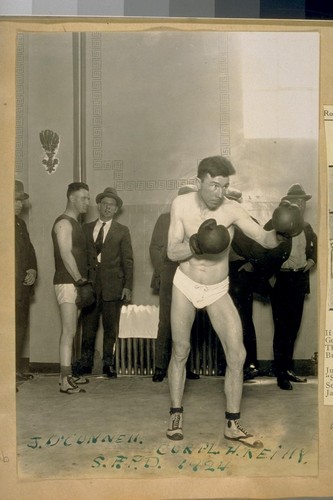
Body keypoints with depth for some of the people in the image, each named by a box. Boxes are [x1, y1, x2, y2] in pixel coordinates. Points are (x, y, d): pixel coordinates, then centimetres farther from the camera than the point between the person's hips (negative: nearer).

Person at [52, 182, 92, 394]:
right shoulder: (64, 223, -11)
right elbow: (66, 255, -19)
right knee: (69, 331, -9)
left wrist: (82, 281, 10)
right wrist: (80, 281, -18)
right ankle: (65, 381, -7)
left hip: (76, 283, 9)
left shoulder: (75, 223, 19)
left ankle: (68, 375, 18)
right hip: (68, 283, -9)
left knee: (70, 331, 12)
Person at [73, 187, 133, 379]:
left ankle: (109, 363, 13)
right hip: (90, 284, 2)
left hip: (113, 285, -1)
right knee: (88, 326, 4)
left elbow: (128, 261, 3)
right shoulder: (86, 228, 13)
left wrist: (128, 287, -4)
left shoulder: (122, 231, 7)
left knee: (111, 327, 3)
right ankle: (86, 363, 14)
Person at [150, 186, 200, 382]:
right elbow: (155, 248, 7)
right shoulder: (165, 219, 10)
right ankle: (161, 367, 2)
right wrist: (162, 271, -3)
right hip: (169, 279, -1)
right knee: (166, 324, -4)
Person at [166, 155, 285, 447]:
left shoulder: (231, 209, -18)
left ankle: (232, 425, 6)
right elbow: (172, 252, -13)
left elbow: (266, 240, -23)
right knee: (180, 352, 9)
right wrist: (196, 244, -32)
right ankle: (176, 416, 26)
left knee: (237, 355, -8)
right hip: (185, 286, 0)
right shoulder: (181, 205, -13)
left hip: (218, 290, 0)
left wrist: (279, 230, -46)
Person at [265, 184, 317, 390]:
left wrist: (312, 259, 9)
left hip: (299, 280, 6)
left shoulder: (306, 227, 11)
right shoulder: (275, 224, -8)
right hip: (281, 280, -6)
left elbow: (315, 244, 27)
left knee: (293, 327, 11)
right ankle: (281, 373, 6)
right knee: (282, 327, -3)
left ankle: (288, 368, 23)